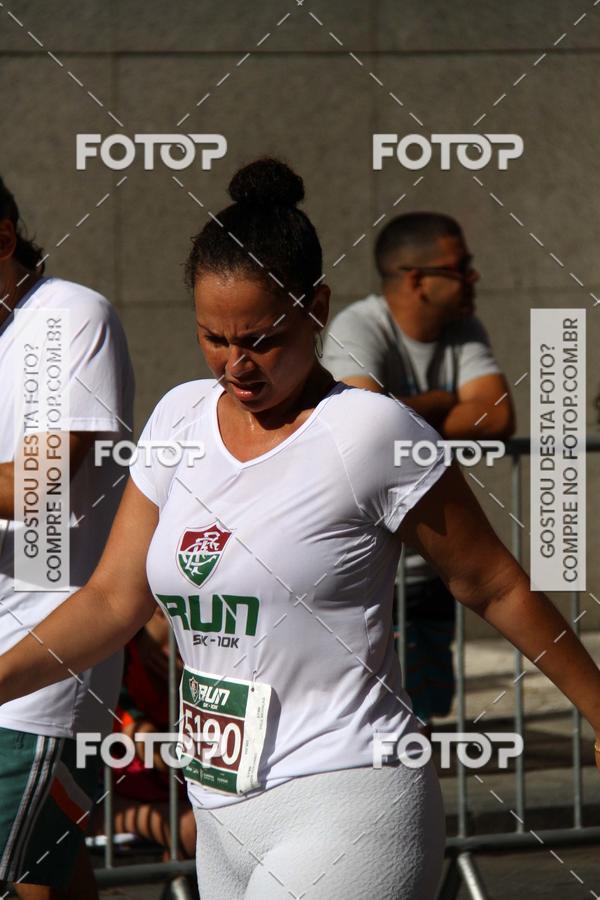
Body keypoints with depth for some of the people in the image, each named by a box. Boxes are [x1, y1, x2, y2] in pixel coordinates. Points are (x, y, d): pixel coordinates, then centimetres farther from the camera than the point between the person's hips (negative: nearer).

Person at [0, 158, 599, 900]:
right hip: (224, 816, 7)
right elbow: (114, 600, 10)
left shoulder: (370, 433, -10)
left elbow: (494, 589, -2)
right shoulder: (181, 417, 8)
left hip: (345, 813, -7)